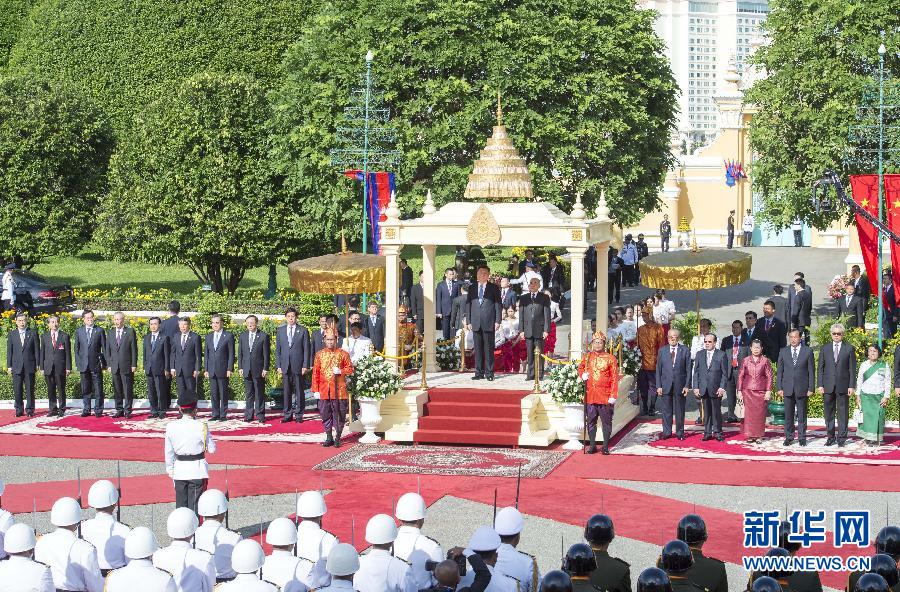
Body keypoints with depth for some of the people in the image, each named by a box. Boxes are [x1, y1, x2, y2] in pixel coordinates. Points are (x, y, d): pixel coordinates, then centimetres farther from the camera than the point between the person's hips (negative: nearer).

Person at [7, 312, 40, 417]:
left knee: (30, 390, 1)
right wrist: (9, 366, 3)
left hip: (29, 366, -1)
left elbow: (37, 350, 5)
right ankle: (19, 410, 8)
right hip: (16, 367, 1)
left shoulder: (33, 333, 5)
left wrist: (37, 364, -1)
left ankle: (30, 410, 7)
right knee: (17, 390, 0)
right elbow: (9, 351, 9)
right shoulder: (12, 335, 9)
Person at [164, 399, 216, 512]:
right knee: (194, 504, 3)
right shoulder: (201, 427, -13)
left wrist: (170, 471, 16)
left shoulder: (171, 427, -4)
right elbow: (212, 449, -6)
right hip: (197, 470, -3)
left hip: (179, 470, 3)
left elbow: (169, 452, 5)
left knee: (180, 504, 14)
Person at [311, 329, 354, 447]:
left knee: (339, 414, 0)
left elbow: (350, 369, 4)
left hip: (339, 391, -2)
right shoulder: (319, 355, 7)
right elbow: (315, 373, 6)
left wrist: (341, 371, -16)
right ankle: (329, 437, 14)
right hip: (324, 391, 2)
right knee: (325, 414, 5)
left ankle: (337, 438, 9)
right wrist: (316, 390, 1)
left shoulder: (343, 354, 2)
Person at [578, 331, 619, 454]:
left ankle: (606, 446, 9)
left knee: (606, 422, 2)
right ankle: (592, 446, 16)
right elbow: (580, 368, 25)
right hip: (590, 397, 3)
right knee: (590, 422, 7)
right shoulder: (587, 358, 7)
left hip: (605, 397, -3)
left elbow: (614, 378, -4)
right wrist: (582, 375, 1)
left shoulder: (610, 358, -3)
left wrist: (613, 396, -10)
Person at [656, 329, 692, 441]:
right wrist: (658, 386, -1)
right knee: (666, 410, 5)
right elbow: (658, 369, 6)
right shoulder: (662, 350, 6)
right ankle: (666, 432, 13)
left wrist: (687, 385, -6)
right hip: (665, 385, 1)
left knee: (679, 410, 6)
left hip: (680, 385, -1)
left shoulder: (685, 350, 2)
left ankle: (679, 432, 15)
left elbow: (688, 369, 1)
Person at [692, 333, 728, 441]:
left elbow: (724, 373, -1)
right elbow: (696, 372, 10)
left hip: (716, 389, -3)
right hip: (703, 389, 3)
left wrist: (722, 388, -8)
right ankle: (707, 432, 12)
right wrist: (696, 387, 2)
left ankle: (718, 432, 10)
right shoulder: (699, 354, 10)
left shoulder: (721, 355, 1)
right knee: (706, 412, 6)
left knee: (716, 412, 1)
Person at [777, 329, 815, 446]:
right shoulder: (783, 352, 8)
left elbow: (811, 371, 2)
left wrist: (811, 388, -3)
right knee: (788, 415, 4)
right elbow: (779, 371, 8)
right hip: (787, 388, 2)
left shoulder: (808, 351, 2)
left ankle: (802, 438, 11)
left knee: (802, 415, 4)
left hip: (802, 388, -2)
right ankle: (789, 437, 11)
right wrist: (779, 388, 1)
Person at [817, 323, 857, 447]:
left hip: (843, 386, -2)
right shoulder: (825, 348, 10)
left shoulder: (849, 349, 4)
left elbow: (852, 369, 3)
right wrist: (820, 385, 0)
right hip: (828, 386, 2)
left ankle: (842, 437, 4)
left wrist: (851, 386, -4)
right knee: (829, 413, 5)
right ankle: (830, 437, 13)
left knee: (843, 413, -1)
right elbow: (820, 368, 9)